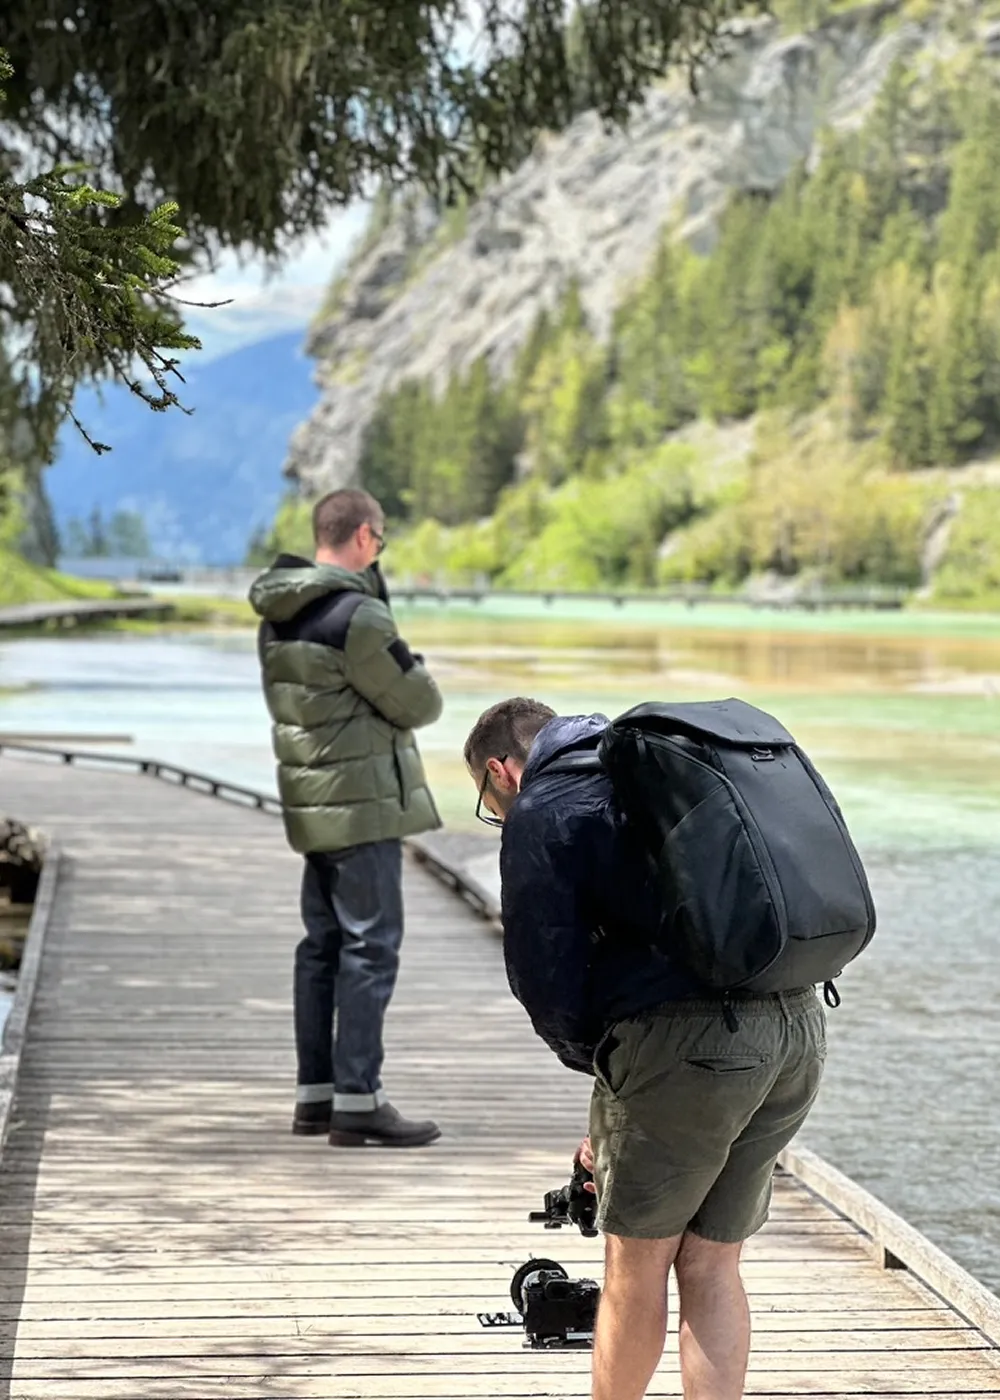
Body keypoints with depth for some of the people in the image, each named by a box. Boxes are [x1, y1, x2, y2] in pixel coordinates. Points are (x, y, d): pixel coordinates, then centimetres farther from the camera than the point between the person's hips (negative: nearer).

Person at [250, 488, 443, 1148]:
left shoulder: (278, 617, 10)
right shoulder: (357, 616, -18)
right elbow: (419, 703, -11)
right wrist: (409, 664, 11)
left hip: (312, 803, 9)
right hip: (364, 804, -9)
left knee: (323, 945, 14)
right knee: (370, 948, -6)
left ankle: (316, 1092, 19)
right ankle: (357, 1100, -6)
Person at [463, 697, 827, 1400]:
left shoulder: (541, 815, 2)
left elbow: (545, 979, -2)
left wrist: (602, 1065, 17)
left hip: (689, 1039, -7)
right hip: (800, 1025, 7)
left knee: (638, 1259, 11)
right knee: (711, 1265, 15)